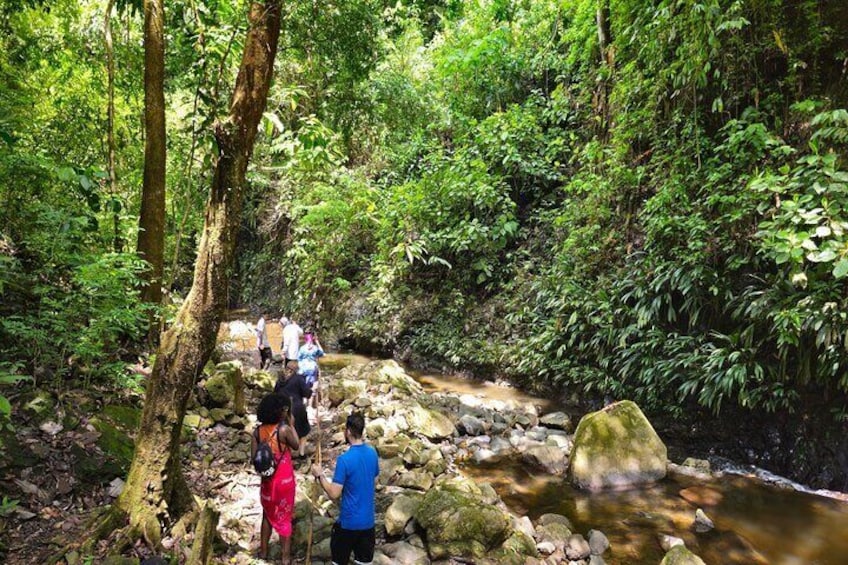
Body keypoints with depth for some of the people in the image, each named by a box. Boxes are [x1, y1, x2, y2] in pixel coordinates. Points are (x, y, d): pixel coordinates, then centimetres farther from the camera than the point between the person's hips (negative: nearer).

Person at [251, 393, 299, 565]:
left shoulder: (258, 431, -7)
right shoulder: (284, 429, -22)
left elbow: (254, 458, -3)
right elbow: (296, 445, -4)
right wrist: (292, 425, 2)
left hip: (267, 480, 4)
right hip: (284, 480, -4)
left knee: (268, 514, 24)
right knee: (284, 517, 11)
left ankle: (263, 551, 37)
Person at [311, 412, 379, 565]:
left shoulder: (345, 459, -23)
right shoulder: (373, 453, -3)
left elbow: (334, 494, -20)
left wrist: (320, 475, -8)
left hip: (349, 521, -5)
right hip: (368, 520, 5)